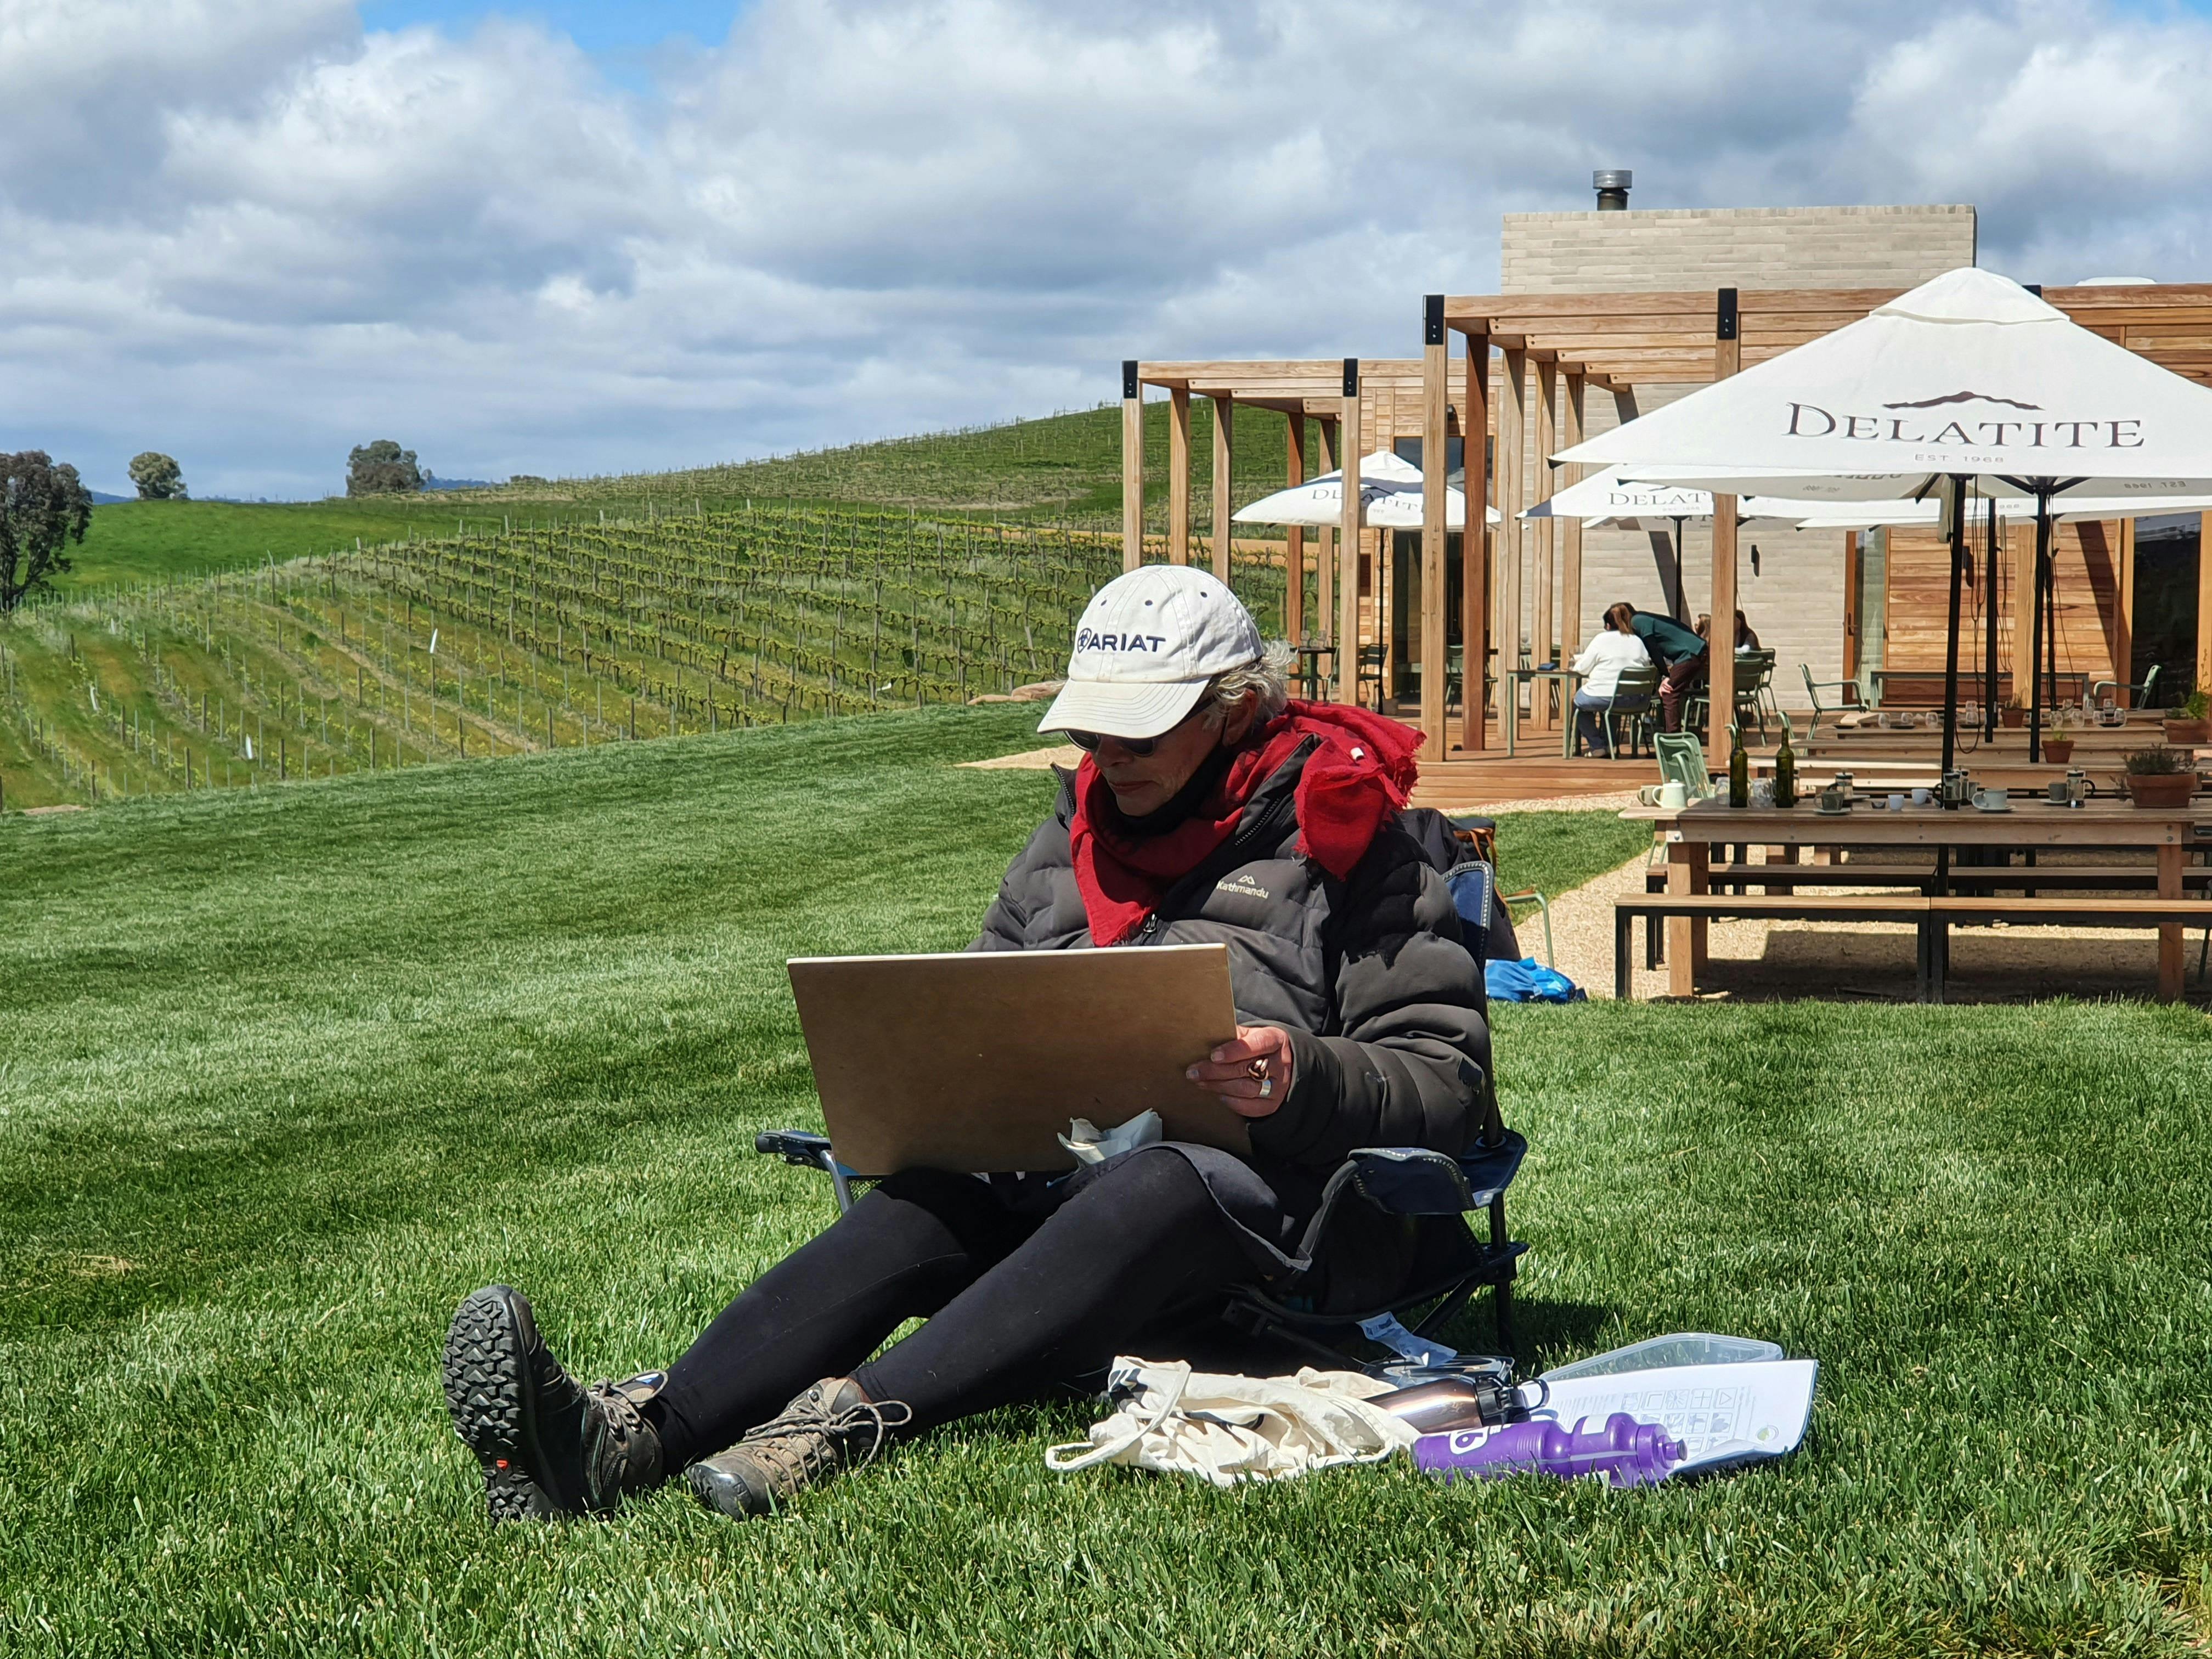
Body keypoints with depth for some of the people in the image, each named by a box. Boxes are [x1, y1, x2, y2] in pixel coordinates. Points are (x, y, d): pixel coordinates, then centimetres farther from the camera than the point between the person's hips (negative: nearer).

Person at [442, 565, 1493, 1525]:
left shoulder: (1343, 837, 2)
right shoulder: (1080, 828, 19)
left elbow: (1447, 1081, -2)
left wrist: (1302, 1080, -23)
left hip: (1279, 1199, -5)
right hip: (1069, 1164, 5)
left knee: (1149, 1195, -39)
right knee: (921, 1207, -27)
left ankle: (848, 1416, -53)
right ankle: (636, 1433, -48)